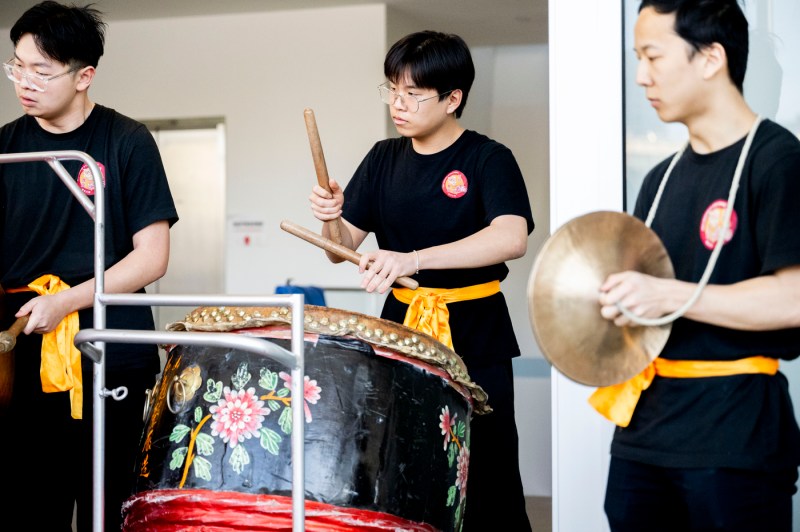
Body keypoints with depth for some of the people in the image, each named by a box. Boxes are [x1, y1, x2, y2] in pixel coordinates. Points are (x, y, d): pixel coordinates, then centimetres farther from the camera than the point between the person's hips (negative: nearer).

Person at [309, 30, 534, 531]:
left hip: (473, 338, -4)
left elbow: (512, 238, -27)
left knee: (486, 483, -1)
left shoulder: (488, 159, -9)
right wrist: (332, 218, -17)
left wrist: (413, 259, -38)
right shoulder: (383, 160, 7)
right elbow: (343, 247, 7)